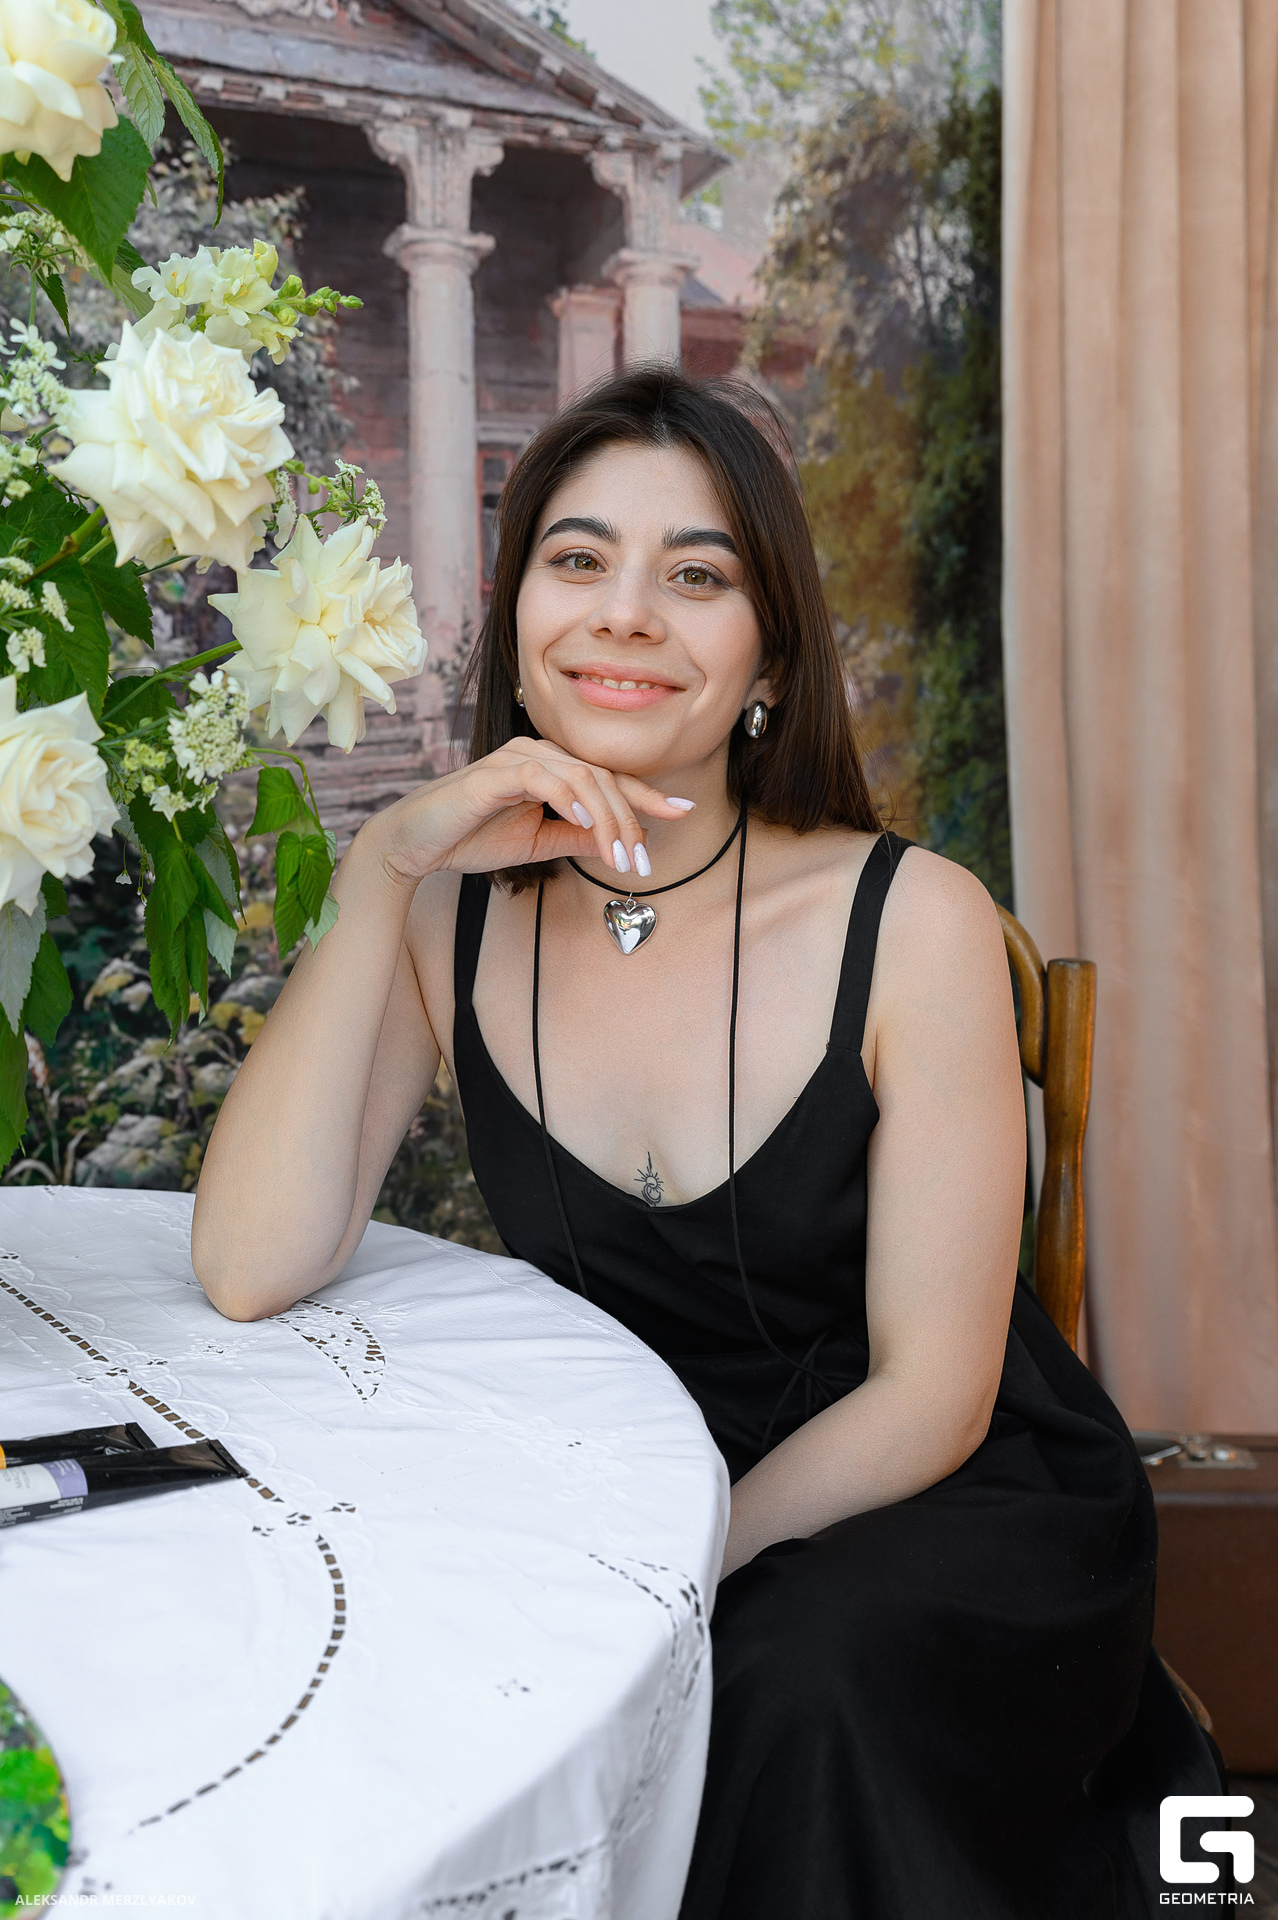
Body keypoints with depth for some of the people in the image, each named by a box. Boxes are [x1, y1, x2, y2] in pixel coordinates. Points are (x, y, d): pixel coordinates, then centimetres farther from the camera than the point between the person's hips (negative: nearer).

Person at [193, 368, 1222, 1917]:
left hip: (963, 1518, -2)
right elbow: (252, 1273, -19)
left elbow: (930, 1397, -12)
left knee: (802, 1676, -32)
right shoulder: (449, 919, -5)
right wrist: (379, 872, -23)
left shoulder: (914, 923, -15)